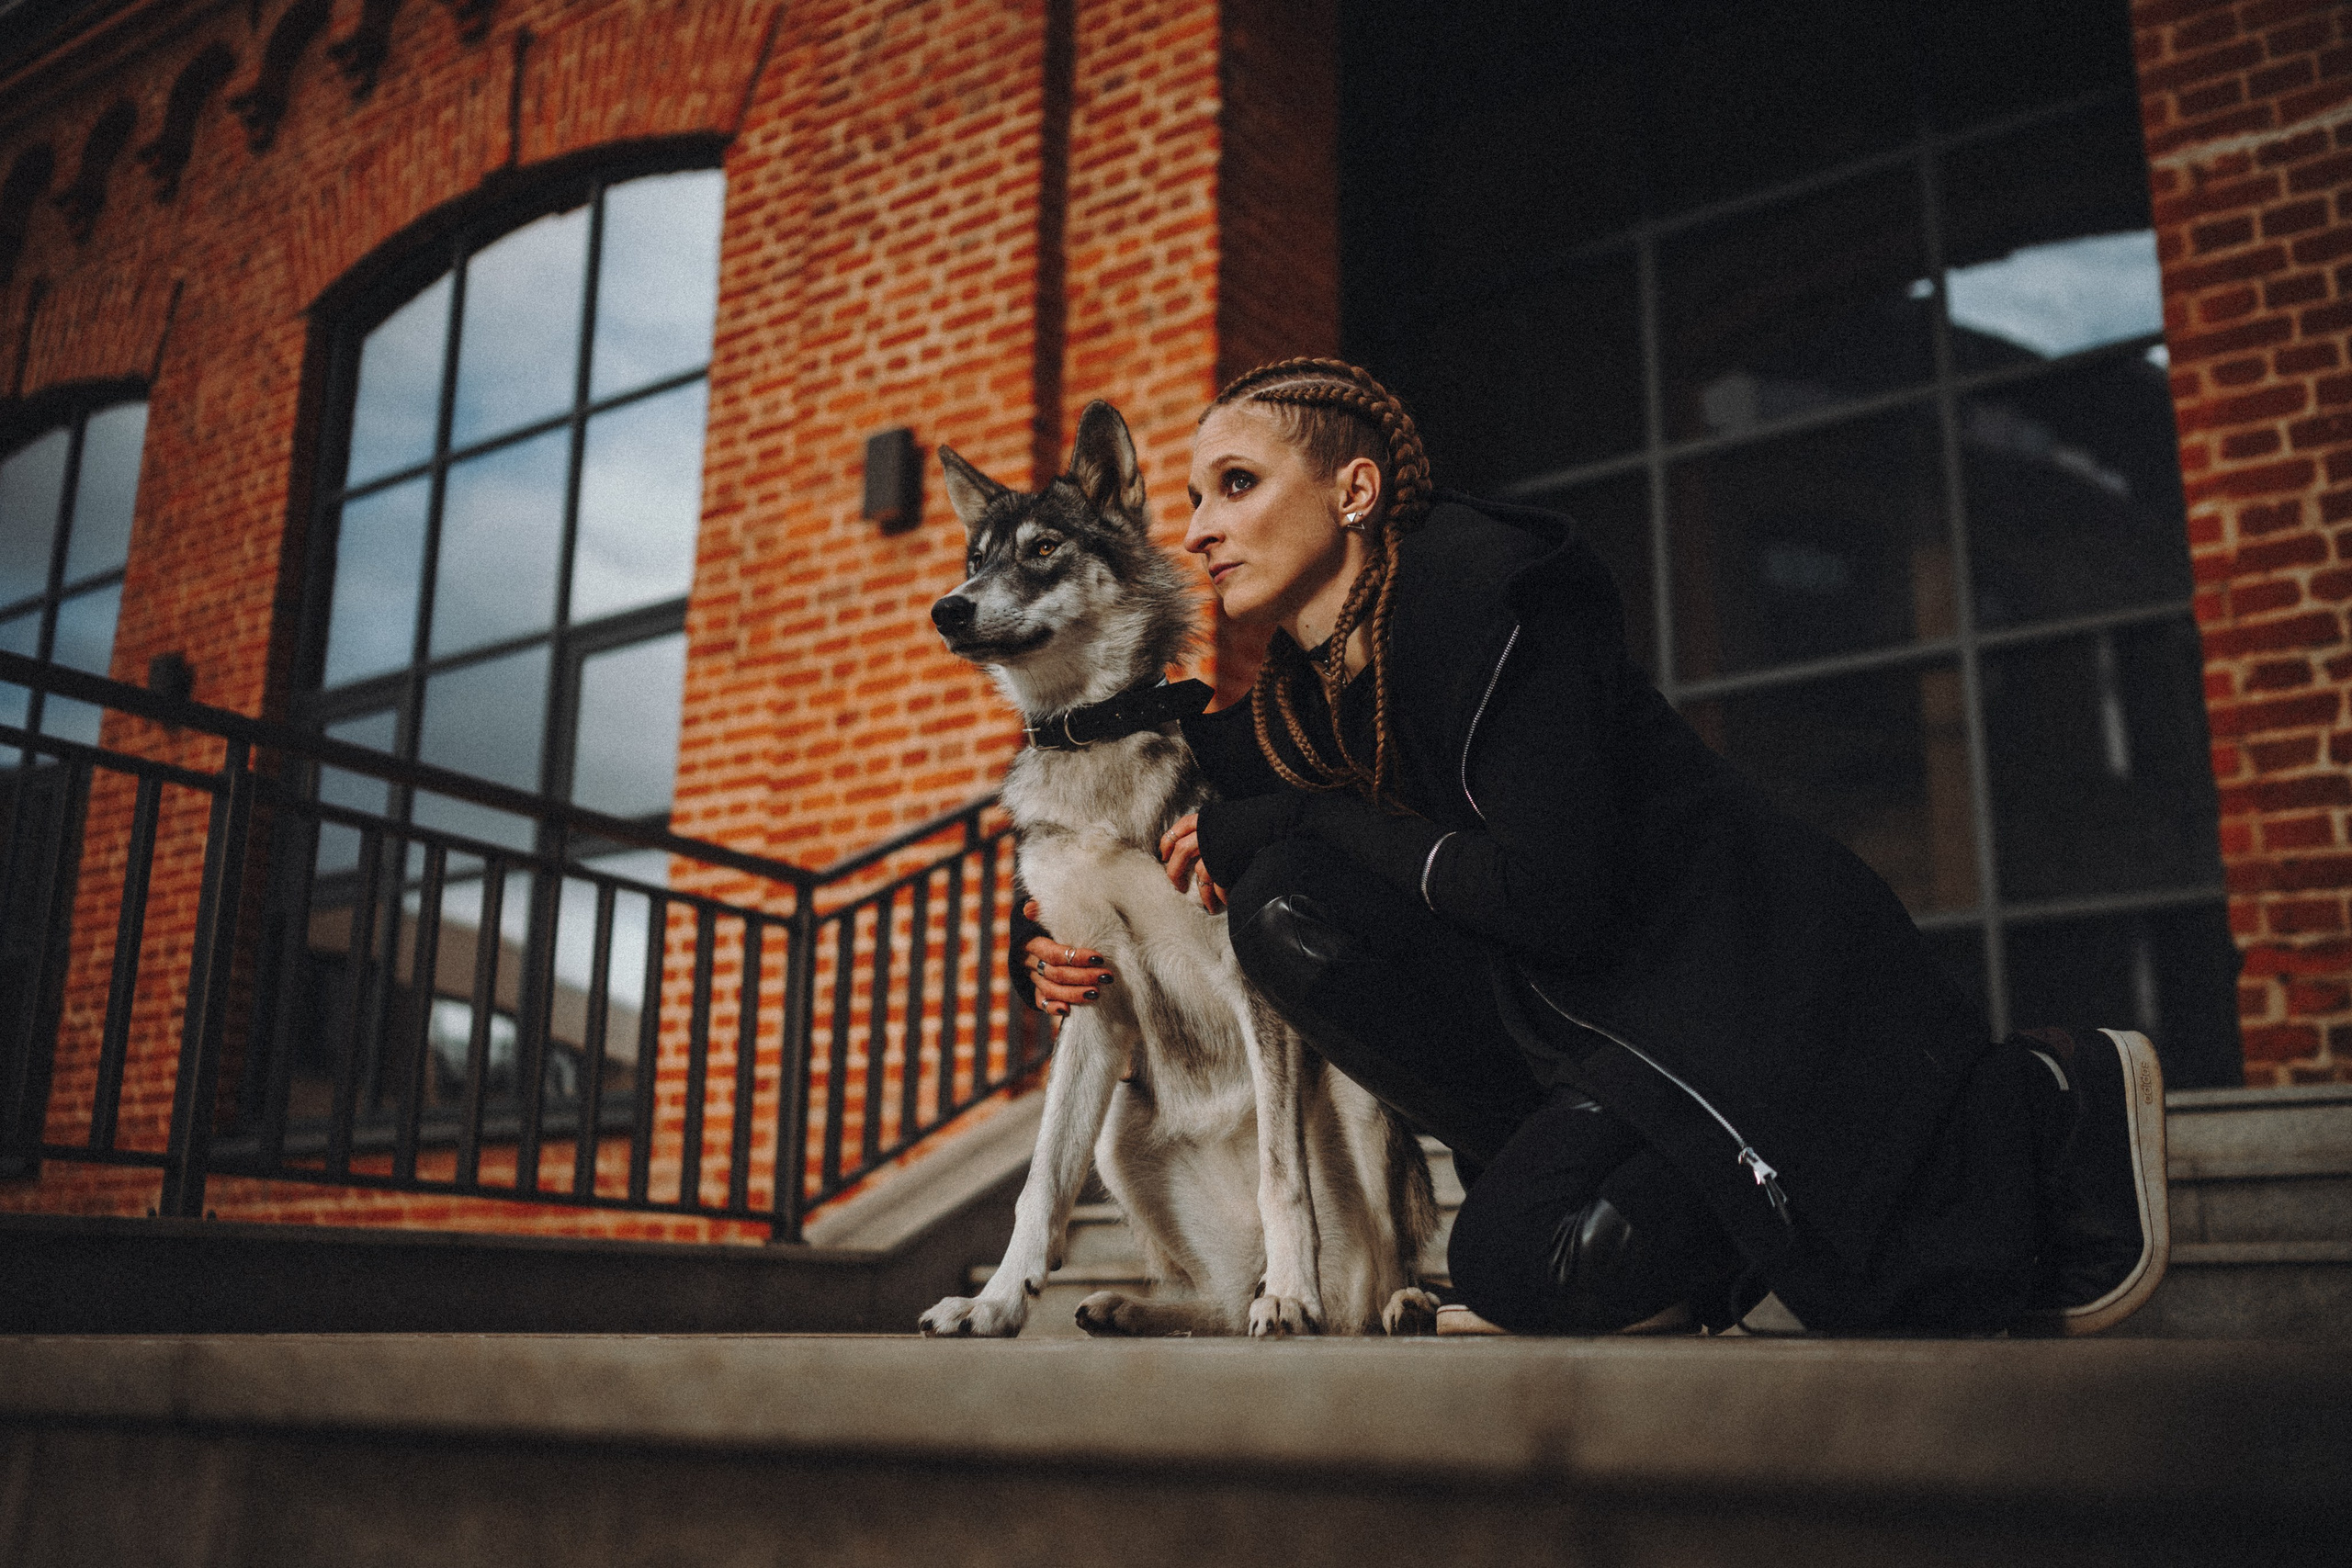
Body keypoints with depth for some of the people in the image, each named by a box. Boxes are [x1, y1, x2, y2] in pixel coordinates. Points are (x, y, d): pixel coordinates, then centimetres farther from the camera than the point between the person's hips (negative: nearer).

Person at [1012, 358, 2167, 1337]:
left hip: (1752, 978, -5)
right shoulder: (1287, 717, 7)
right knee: (1284, 904, -12)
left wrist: (1305, 824, -15)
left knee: (1522, 1260, -26)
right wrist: (1057, 948, -7)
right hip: (1581, 1016, 6)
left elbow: (1556, 897, -23)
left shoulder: (1488, 586, -16)